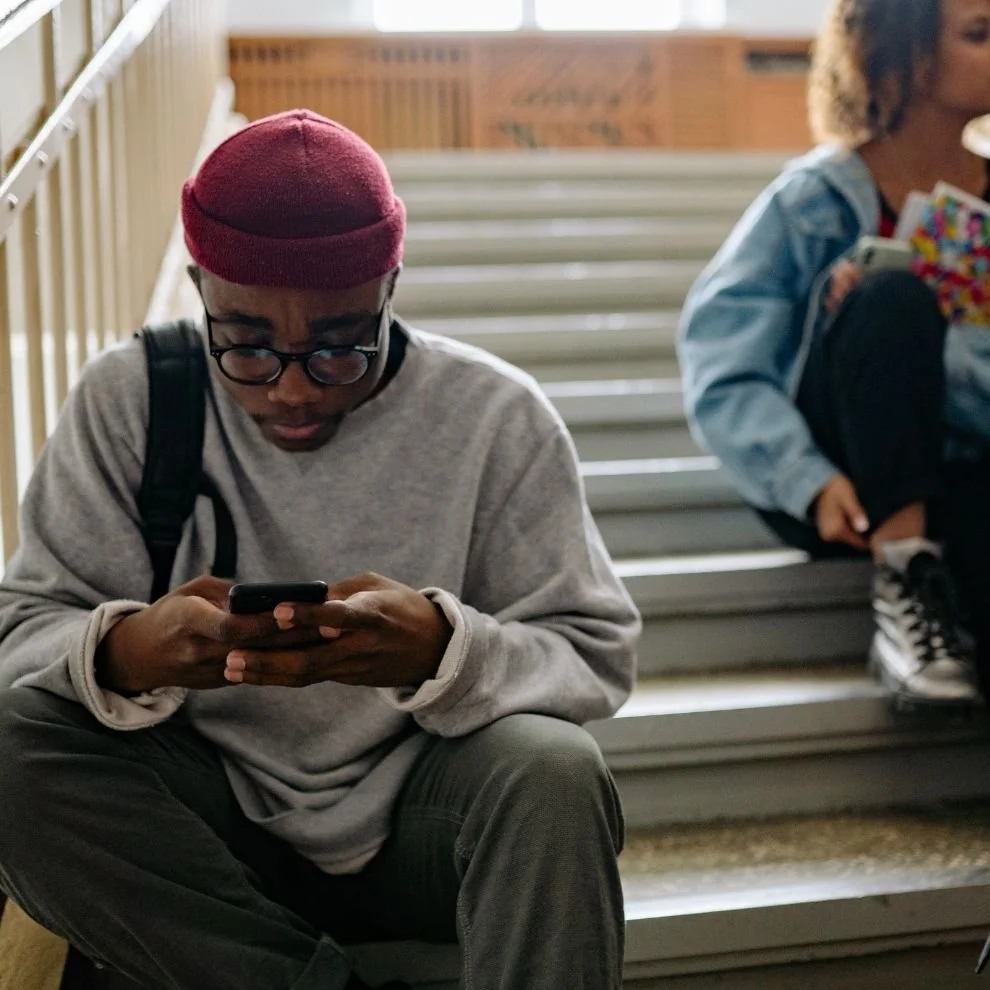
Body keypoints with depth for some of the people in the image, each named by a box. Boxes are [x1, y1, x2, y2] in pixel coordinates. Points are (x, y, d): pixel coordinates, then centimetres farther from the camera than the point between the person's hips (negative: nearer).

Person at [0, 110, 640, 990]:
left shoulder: (496, 416, -10)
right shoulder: (128, 399, -7)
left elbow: (598, 655, -10)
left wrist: (444, 649, -33)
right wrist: (124, 653, -33)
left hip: (422, 816, -2)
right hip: (212, 815, 2)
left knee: (553, 771, -32)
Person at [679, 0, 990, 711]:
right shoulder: (816, 200, -5)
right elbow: (723, 371, -12)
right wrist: (809, 483, -27)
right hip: (846, 478, 0)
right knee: (894, 297, -30)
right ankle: (907, 584, -28)